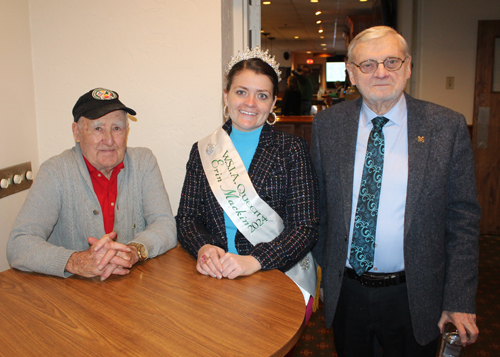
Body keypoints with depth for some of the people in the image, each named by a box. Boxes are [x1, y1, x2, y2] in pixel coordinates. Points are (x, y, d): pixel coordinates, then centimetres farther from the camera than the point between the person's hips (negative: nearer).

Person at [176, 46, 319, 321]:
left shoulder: (291, 149, 0)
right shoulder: (203, 151, 7)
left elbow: (305, 228, -6)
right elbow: (186, 218, 7)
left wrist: (254, 260, -20)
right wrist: (203, 248, -15)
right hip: (215, 279, 2)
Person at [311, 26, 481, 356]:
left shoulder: (448, 127, -7)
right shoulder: (327, 125, -3)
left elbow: (463, 219, -5)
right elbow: (318, 205, 3)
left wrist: (460, 301, -5)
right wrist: (322, 270, 6)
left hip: (415, 298, -1)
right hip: (345, 292, 2)